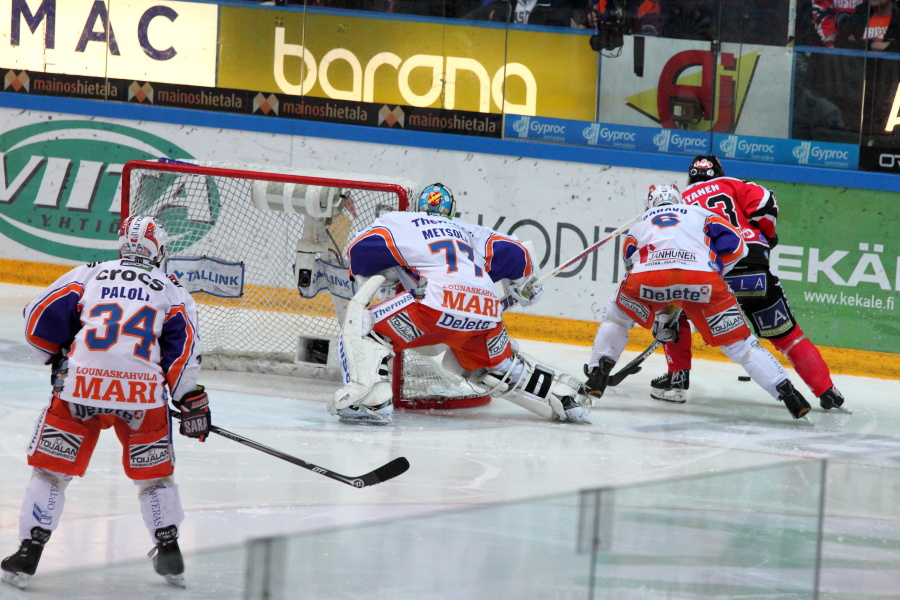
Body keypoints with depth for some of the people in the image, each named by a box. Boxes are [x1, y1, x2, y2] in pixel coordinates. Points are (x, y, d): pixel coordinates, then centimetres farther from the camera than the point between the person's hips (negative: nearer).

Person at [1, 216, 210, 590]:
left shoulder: (88, 275, 15)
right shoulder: (172, 292, 14)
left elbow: (40, 319, 10)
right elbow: (183, 352, 5)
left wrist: (58, 355, 27)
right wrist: (193, 405, 10)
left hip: (80, 387, 0)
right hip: (143, 392, 0)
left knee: (52, 469, 10)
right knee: (155, 473, 20)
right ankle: (169, 554, 20)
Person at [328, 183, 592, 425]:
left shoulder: (399, 221, 21)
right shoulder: (468, 230, 33)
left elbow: (361, 249, 6)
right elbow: (513, 253, 27)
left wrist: (373, 276, 27)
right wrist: (523, 286, 47)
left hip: (438, 303, -5)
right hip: (485, 312, 5)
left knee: (360, 326, 5)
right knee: (501, 366, 33)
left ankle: (372, 400, -16)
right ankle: (566, 397, 31)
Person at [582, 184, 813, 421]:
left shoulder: (638, 226, 38)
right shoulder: (701, 214, 34)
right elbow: (734, 245, 17)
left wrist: (661, 315, 48)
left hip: (648, 277, 1)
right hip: (701, 278, -1)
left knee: (617, 313, 31)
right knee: (739, 343, 11)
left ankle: (597, 375, 19)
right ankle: (785, 391, 2)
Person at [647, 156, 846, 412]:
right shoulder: (732, 186, 20)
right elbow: (764, 202, 2)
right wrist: (765, 236, 20)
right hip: (755, 271, 1)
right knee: (785, 333, 11)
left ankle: (677, 379, 19)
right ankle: (826, 391, 9)